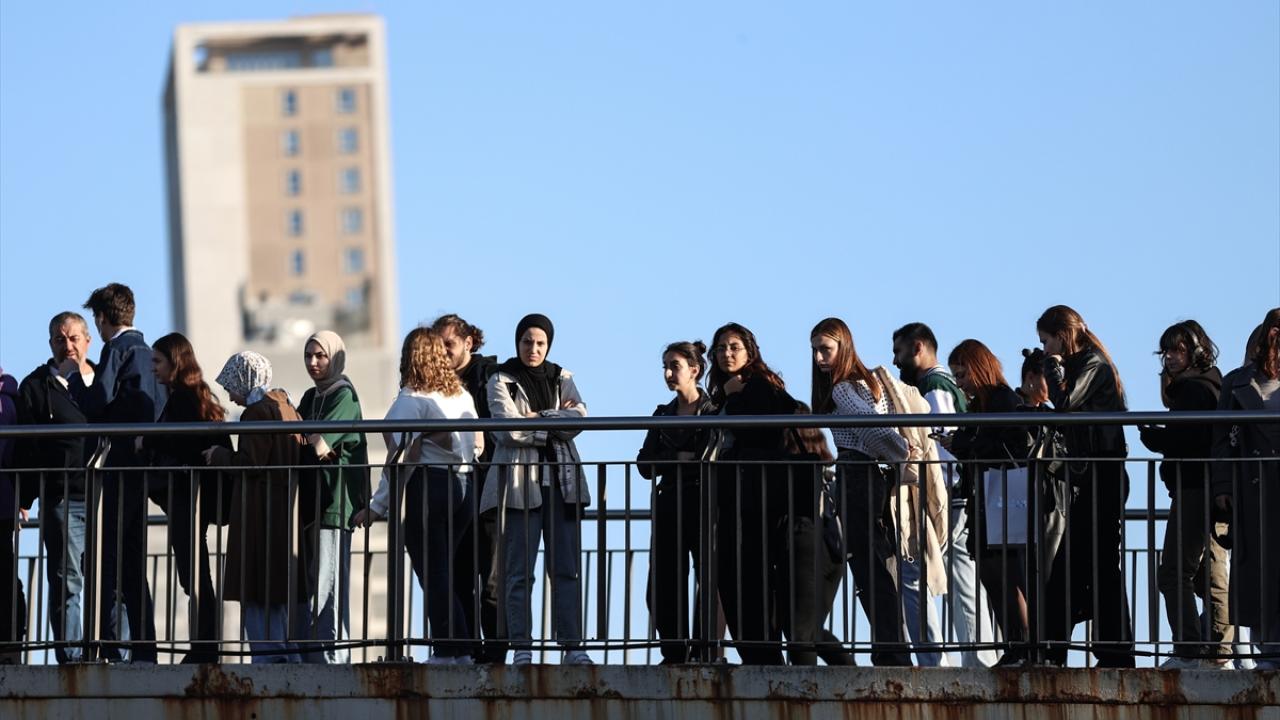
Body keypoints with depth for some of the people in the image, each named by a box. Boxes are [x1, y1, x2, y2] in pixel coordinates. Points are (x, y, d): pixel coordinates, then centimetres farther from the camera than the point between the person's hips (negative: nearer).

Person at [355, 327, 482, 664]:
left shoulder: (410, 400, -10)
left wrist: (378, 506, -11)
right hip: (463, 488, 7)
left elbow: (402, 457, -15)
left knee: (432, 575, -2)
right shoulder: (462, 396, 11)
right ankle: (462, 650, 10)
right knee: (445, 573, 13)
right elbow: (477, 444, 14)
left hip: (426, 487, -7)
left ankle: (446, 650, -5)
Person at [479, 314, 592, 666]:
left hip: (561, 480, 3)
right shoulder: (501, 381, 4)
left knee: (567, 568, -1)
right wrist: (556, 424, -3)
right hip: (520, 480, -3)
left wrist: (539, 417, -9)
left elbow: (579, 415, -2)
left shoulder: (562, 379, 15)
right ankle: (521, 647, -1)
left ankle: (572, 645, -1)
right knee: (519, 571, -3)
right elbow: (511, 430, -10)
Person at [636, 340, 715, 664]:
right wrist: (683, 459, -9)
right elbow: (646, 466, 7)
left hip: (706, 506, -5)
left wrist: (670, 462, -9)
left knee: (709, 582, -5)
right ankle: (675, 655, 5)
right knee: (663, 587, 0)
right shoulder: (663, 414, 17)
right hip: (670, 505, 5)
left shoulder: (715, 411, 1)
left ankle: (706, 655, -3)